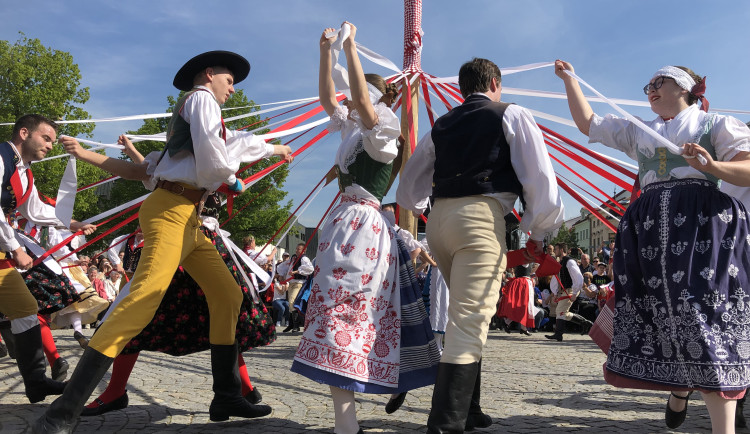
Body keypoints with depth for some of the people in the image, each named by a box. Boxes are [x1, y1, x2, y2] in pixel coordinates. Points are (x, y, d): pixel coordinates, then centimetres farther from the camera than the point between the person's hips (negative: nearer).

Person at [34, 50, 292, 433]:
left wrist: (274, 148, 53)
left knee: (227, 295, 6)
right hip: (172, 211, -10)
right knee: (145, 295, -24)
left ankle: (226, 397, 11)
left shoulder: (196, 107, 29)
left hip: (189, 219, 11)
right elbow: (215, 163, -12)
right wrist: (230, 177, 8)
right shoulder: (202, 98, 0)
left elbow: (238, 141, 43)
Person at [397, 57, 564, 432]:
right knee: (469, 324, -12)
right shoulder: (511, 115, 9)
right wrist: (538, 233, 9)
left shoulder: (441, 125, 22)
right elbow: (540, 177, -1)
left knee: (467, 315, 22)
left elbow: (407, 190, 23)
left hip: (438, 219, 6)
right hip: (480, 217, -6)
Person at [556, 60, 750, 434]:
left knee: (702, 310, -14)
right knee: (660, 311, 3)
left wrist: (713, 166, -18)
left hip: (702, 221, -4)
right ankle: (679, 388, 28)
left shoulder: (716, 125, 11)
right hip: (650, 225, 5)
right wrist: (568, 78, 30)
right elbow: (587, 122, 27)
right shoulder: (638, 132, 25)